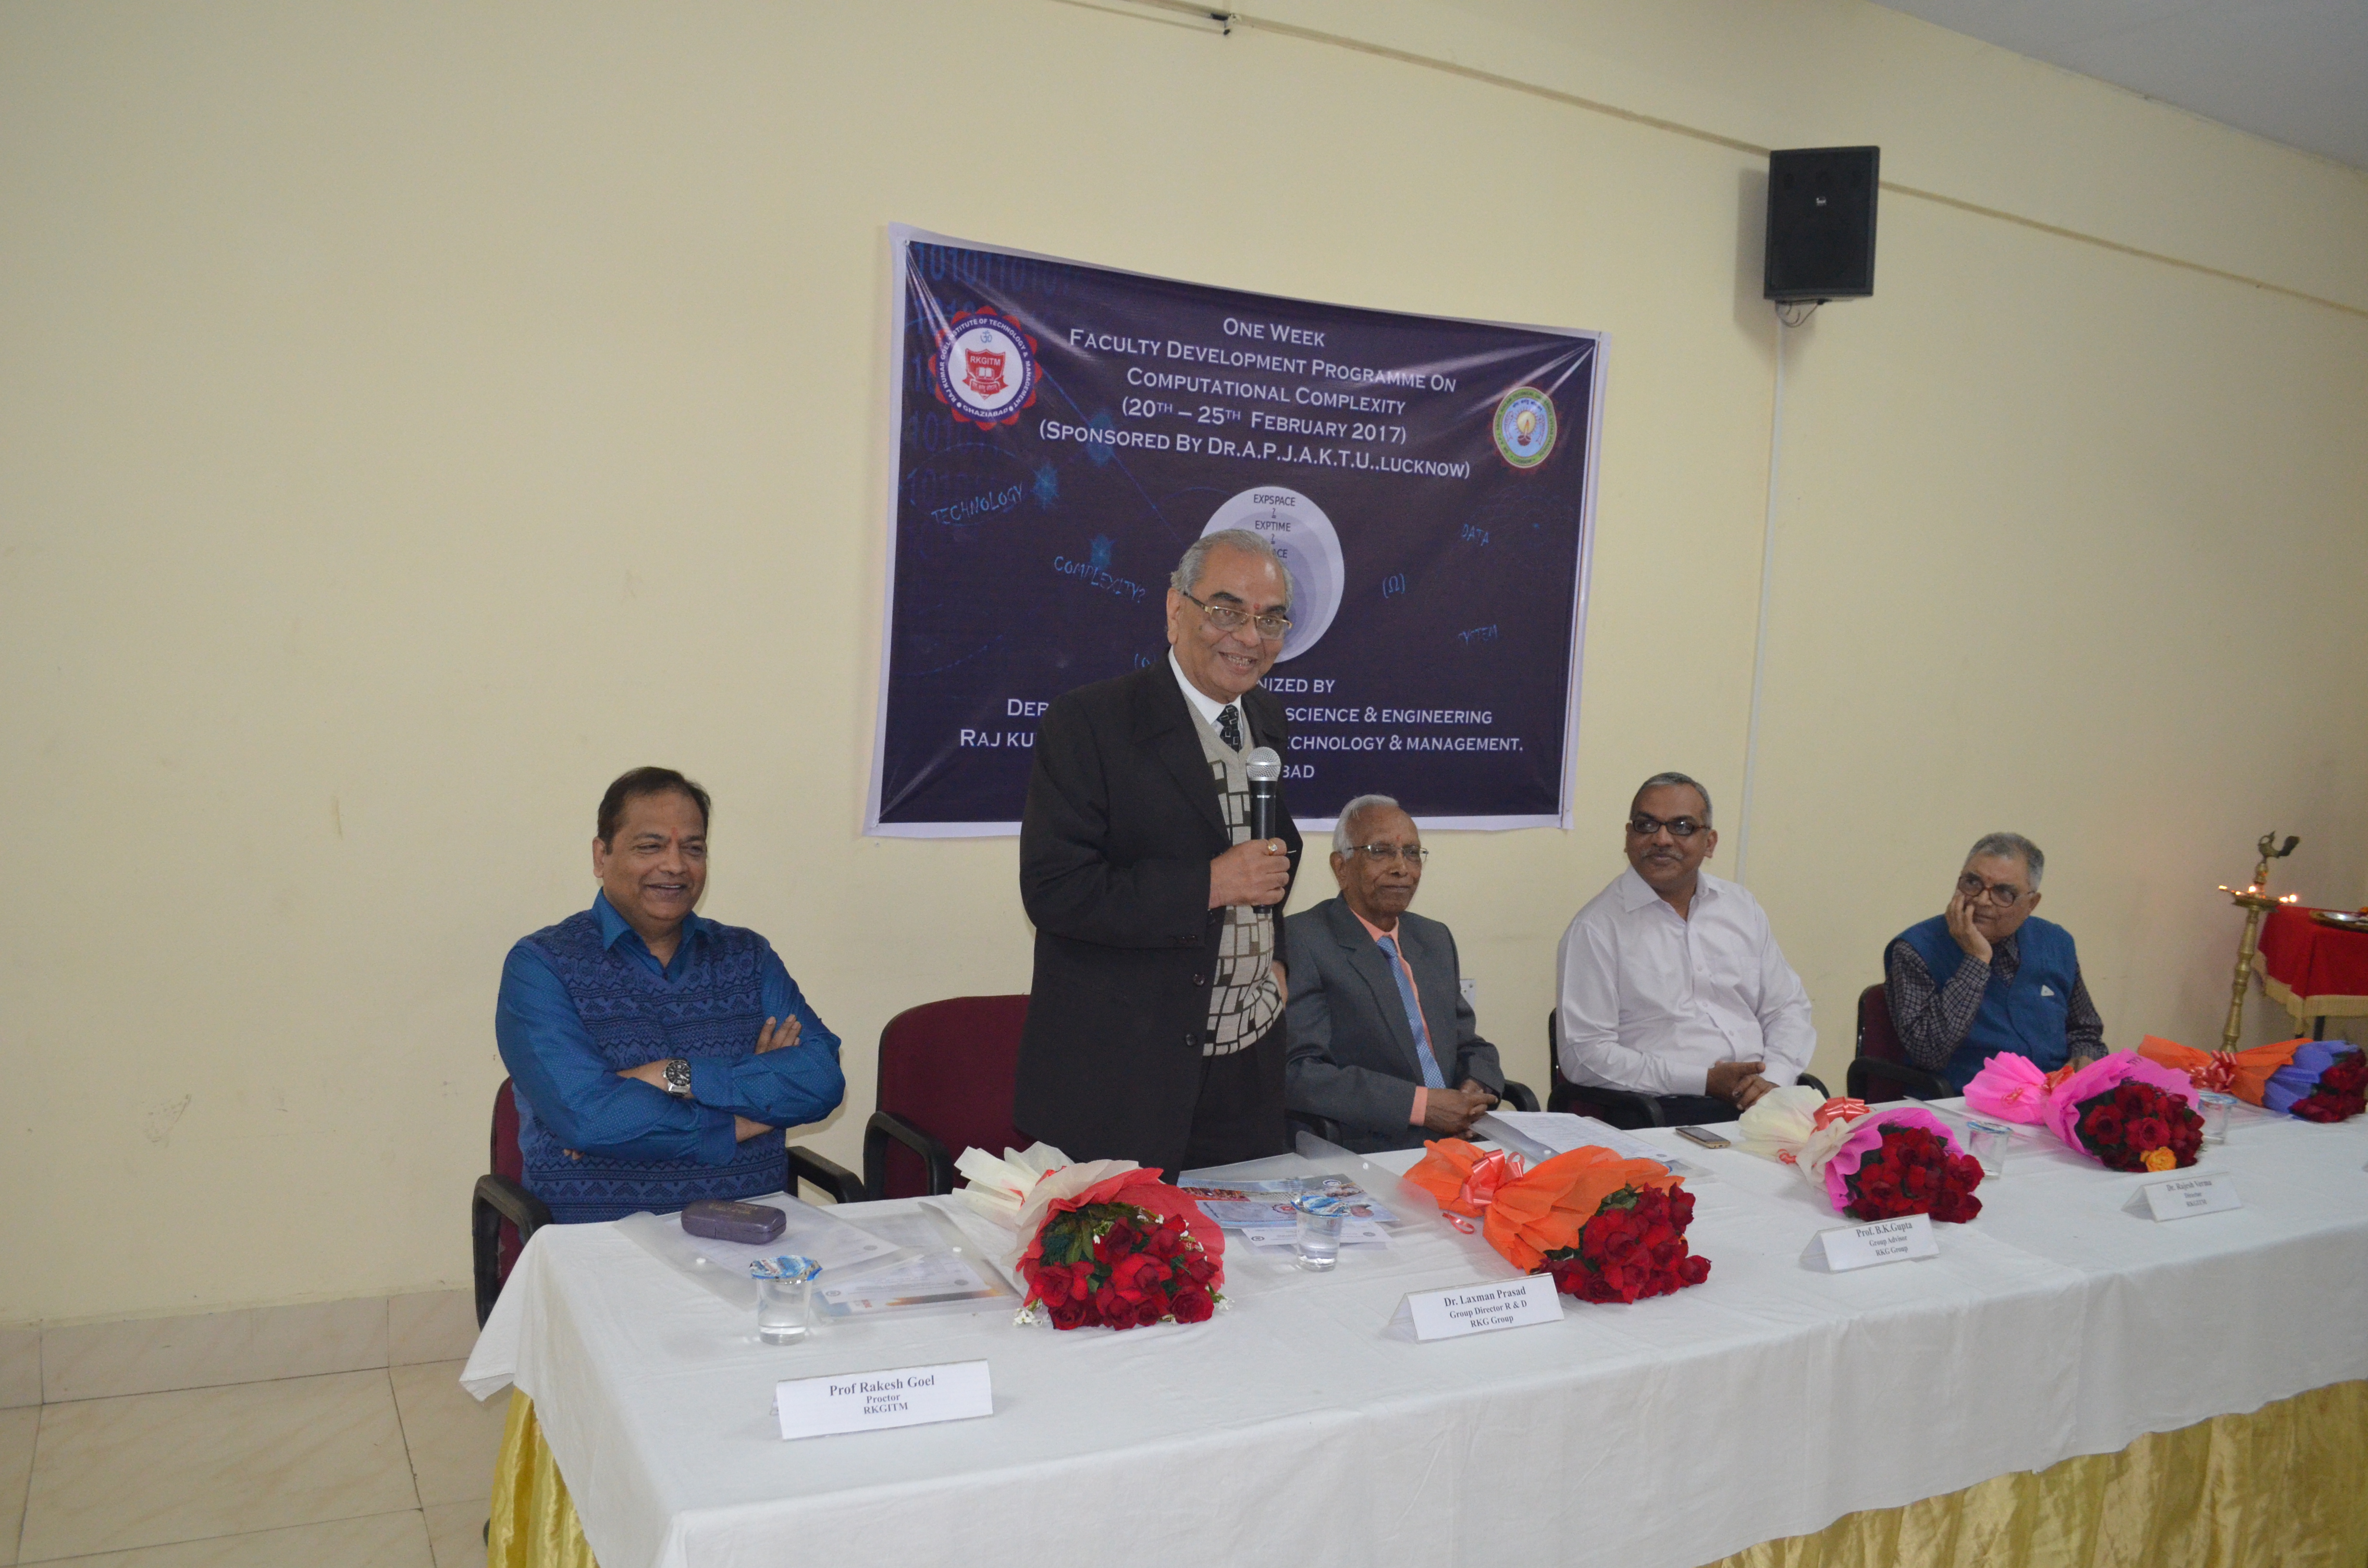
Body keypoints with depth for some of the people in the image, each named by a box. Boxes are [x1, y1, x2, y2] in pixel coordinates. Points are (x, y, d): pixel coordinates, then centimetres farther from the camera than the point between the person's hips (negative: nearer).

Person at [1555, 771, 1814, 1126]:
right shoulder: (1597, 927, -4)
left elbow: (1787, 1008, 18)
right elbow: (1583, 1055, -9)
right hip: (1659, 1113, -6)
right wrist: (1704, 1081, -13)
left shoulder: (1741, 908, 16)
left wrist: (1773, 1079, -4)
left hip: (1759, 1101, 7)